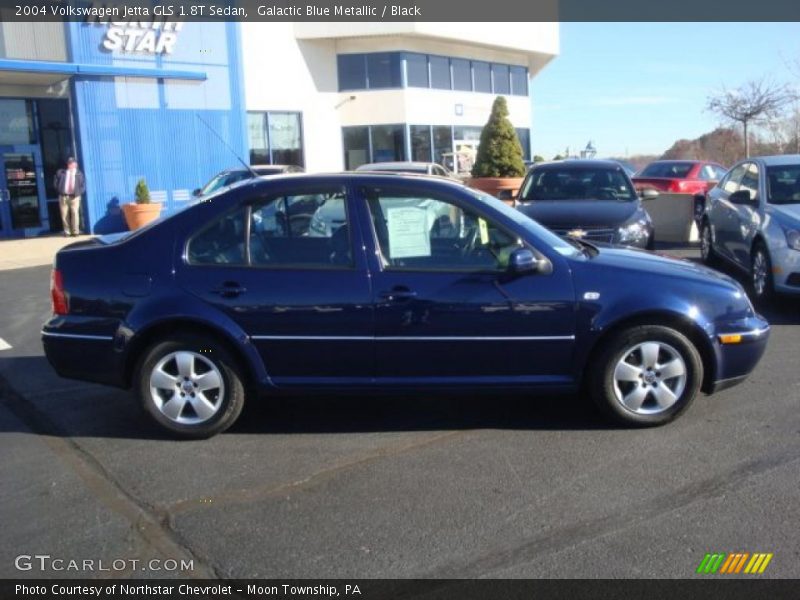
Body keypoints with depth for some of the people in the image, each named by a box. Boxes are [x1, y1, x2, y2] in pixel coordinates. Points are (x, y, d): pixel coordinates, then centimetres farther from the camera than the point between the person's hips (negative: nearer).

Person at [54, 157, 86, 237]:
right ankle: (67, 232, 8)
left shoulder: (79, 174, 9)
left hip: (74, 197, -2)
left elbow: (83, 186, 6)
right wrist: (60, 190, 2)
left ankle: (75, 232, -7)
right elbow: (55, 182, 14)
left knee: (75, 213, -10)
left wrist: (78, 192, -7)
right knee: (64, 215, 1)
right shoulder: (61, 172, 11)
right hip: (63, 196, 2)